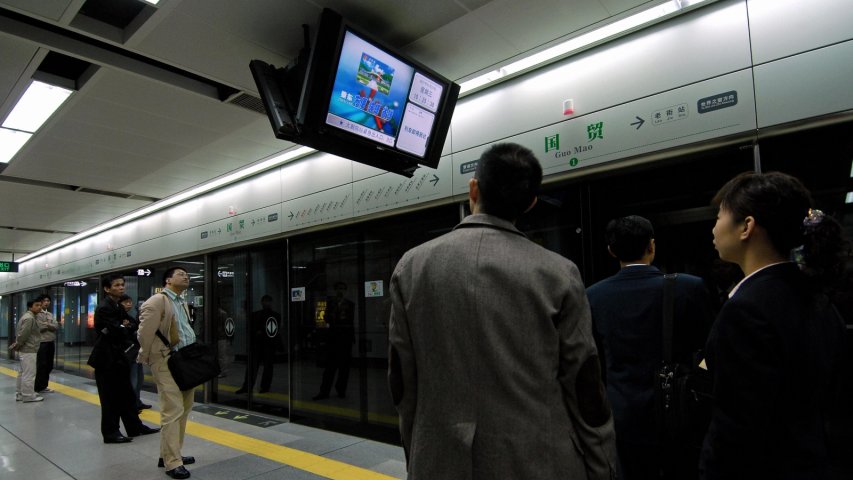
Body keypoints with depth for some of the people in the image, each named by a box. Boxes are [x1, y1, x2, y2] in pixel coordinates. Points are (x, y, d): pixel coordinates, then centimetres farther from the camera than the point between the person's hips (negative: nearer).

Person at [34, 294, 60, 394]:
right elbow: (39, 327, -16)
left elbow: (56, 326, 4)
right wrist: (50, 325, -5)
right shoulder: (37, 314, -4)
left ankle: (44, 386, 19)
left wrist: (47, 325, -10)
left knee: (49, 365, 10)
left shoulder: (50, 314, 17)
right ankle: (39, 387, 5)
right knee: (41, 365, -3)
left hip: (51, 342, 7)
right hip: (41, 343, -7)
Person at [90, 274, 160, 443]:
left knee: (126, 394, 13)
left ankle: (135, 427, 21)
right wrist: (125, 327, -4)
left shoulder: (118, 307, 14)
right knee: (110, 397, 0)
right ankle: (110, 433, 11)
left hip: (118, 357, 9)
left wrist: (124, 327, -9)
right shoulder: (104, 307, -15)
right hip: (106, 358, -9)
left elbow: (128, 324, 11)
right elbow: (118, 331, -23)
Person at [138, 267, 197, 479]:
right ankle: (172, 462, 3)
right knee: (173, 412, -6)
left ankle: (169, 454, 28)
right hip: (166, 362, -9)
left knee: (183, 410, 15)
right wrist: (145, 358, -3)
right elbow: (145, 332, -13)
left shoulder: (182, 302, 16)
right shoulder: (157, 302, -12)